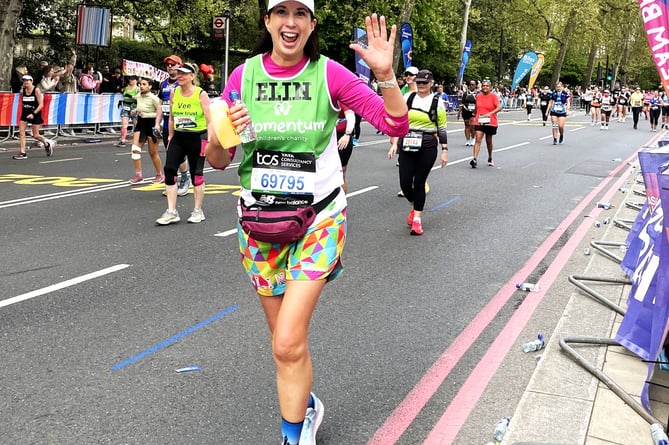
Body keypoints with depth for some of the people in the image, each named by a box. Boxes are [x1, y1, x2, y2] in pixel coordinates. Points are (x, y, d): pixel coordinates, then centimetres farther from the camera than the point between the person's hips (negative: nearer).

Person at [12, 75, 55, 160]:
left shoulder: (36, 90, -12)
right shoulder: (22, 91, 1)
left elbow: (41, 104, -14)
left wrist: (33, 114, -22)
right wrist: (23, 112, 11)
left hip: (35, 114, -4)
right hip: (25, 113, 5)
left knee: (35, 135, 1)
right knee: (21, 132, -6)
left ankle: (47, 144, 30)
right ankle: (22, 153, -3)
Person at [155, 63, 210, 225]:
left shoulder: (201, 94, -8)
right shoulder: (174, 93, 4)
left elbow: (209, 120, -8)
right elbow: (171, 118, 14)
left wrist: (210, 141, -12)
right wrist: (170, 137, 13)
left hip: (197, 138, -4)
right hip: (179, 137, 4)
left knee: (197, 174, 5)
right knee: (169, 169, -8)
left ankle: (198, 210, 21)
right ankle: (172, 212, -1)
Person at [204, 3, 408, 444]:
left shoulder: (329, 74, -7)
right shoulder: (243, 76, -3)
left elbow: (396, 125, -11)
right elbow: (218, 161, 0)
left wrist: (386, 74, -27)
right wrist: (220, 136, -22)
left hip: (319, 218, -3)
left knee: (288, 344, -13)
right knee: (284, 338, 15)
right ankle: (306, 408, 43)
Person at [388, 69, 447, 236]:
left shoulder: (437, 102, 1)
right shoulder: (407, 98, 5)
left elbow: (442, 128, 4)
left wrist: (444, 150, 0)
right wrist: (394, 143, 1)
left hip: (427, 147, -2)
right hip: (407, 146, 2)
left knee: (419, 183, 0)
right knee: (405, 183, -1)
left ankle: (417, 219, 13)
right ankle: (414, 207, 30)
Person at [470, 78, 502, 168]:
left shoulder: (493, 96, -5)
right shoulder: (478, 96, 7)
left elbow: (499, 107, -15)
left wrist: (490, 113, -27)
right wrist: (475, 117, 21)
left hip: (490, 122, -2)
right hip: (479, 122, 2)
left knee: (489, 141, 12)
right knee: (478, 139, -15)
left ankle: (490, 159, 31)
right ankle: (475, 159, -23)